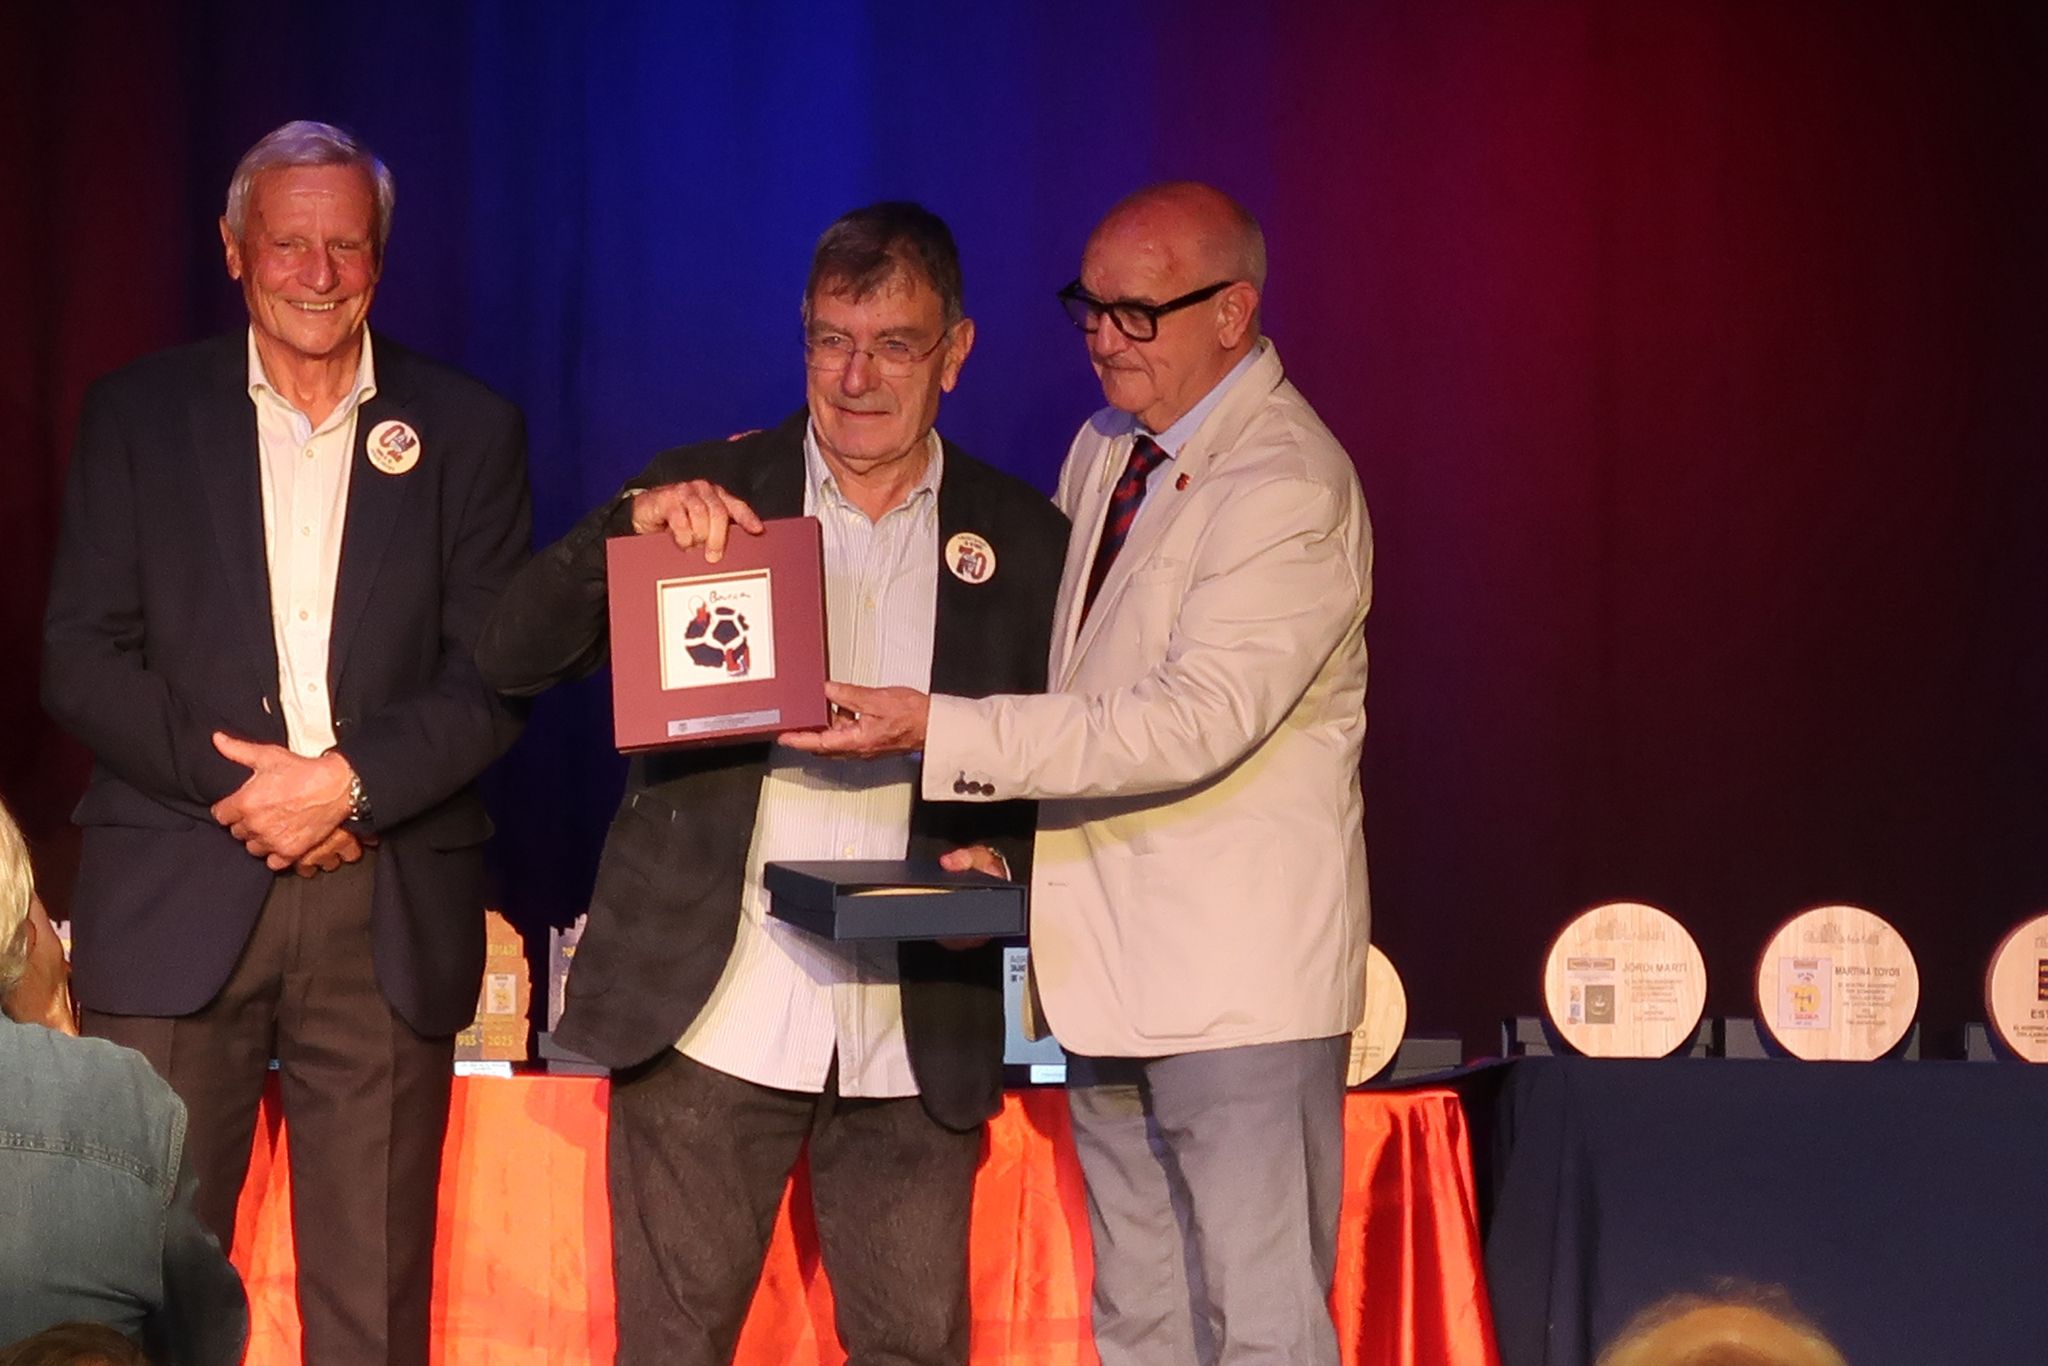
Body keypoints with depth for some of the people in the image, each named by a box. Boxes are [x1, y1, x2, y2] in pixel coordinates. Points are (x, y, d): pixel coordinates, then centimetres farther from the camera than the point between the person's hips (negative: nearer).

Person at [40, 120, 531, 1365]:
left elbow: (497, 675, 3)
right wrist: (239, 785, -9)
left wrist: (348, 782, -12)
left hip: (388, 915, 0)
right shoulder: (140, 416, 10)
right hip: (177, 902, 0)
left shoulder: (468, 431, 10)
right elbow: (81, 657, 3)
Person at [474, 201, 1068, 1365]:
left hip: (913, 1036, 1)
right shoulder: (705, 494, 4)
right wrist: (632, 526, -18)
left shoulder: (1023, 538, 8)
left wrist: (1002, 856, -9)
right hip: (713, 1013, -1)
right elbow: (514, 660, -2)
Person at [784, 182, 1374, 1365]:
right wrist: (996, 828, 7)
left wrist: (938, 730, -26)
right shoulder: (1105, 453, 13)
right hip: (1113, 965, 9)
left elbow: (1196, 721, -24)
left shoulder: (1292, 490, -15)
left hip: (1239, 983, -9)